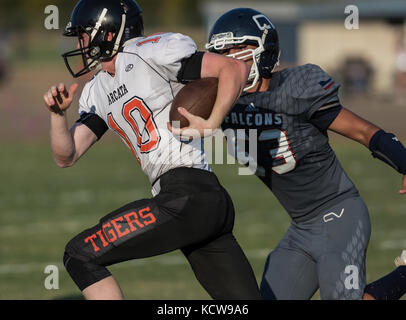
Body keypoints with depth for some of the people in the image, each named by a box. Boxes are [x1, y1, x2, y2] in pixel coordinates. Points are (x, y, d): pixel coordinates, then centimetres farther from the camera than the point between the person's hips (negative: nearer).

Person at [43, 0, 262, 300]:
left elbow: (235, 68, -10)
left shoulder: (149, 54, -5)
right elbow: (67, 157, 21)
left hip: (188, 196, -9)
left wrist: (210, 124, -18)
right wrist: (58, 114, 5)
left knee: (80, 256, -6)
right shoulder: (98, 92, 21)